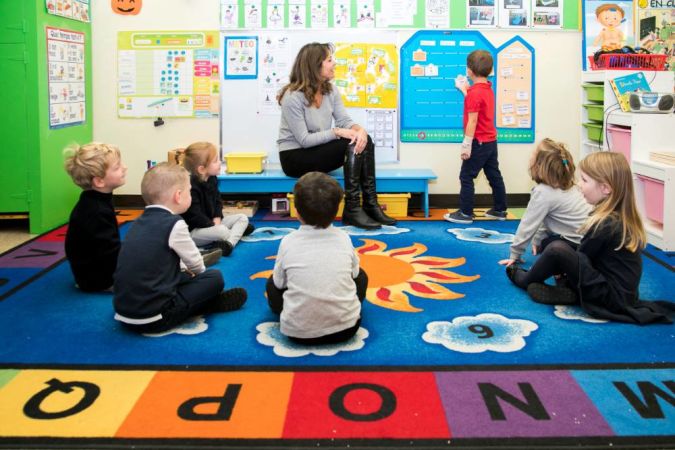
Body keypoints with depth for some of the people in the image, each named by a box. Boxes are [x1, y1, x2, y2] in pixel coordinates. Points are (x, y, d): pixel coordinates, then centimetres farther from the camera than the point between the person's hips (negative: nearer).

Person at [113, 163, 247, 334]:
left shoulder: (138, 222, 11)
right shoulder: (174, 224, -11)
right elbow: (195, 264, 3)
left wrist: (187, 271, 27)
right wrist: (195, 273, 24)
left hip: (124, 313, 8)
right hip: (152, 319, -8)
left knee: (183, 276, 31)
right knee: (214, 278, 1)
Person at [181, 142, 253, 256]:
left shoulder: (212, 179, 3)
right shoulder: (191, 187, -25)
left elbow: (217, 201, 13)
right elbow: (195, 216, -26)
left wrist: (217, 219, -5)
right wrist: (214, 226, -19)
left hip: (211, 222, 10)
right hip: (192, 230, -10)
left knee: (243, 217, 1)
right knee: (222, 231, -37)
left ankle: (229, 243, -22)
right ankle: (239, 230, -6)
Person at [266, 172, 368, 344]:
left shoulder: (288, 242, -5)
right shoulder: (343, 238, -1)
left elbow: (279, 283, 7)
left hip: (298, 332, 0)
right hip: (345, 328, 1)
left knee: (272, 283, 26)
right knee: (361, 276, 27)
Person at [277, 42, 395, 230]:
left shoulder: (330, 90, 5)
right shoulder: (293, 97, -19)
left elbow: (345, 121, -2)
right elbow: (304, 140, -22)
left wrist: (359, 129, -25)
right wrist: (337, 132, -26)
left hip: (318, 150, 7)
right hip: (295, 157, -7)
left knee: (363, 141, -17)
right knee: (351, 144, -25)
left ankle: (370, 204, -16)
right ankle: (352, 209, -22)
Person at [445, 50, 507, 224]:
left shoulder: (475, 92, -18)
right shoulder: (487, 89, 8)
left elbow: (472, 121, -21)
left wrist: (466, 145, -20)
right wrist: (464, 89, 34)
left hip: (479, 142, -9)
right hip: (491, 140, 9)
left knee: (466, 177, -1)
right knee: (494, 176, 14)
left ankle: (465, 213, 2)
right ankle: (500, 210, 22)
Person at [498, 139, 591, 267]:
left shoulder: (543, 193, -16)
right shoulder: (566, 185, 10)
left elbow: (528, 225, -10)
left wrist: (515, 255, -2)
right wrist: (537, 240, 16)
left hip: (582, 244, -9)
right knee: (544, 242, 24)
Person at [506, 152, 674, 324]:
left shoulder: (603, 224, -20)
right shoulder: (624, 217, 6)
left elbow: (581, 256, -6)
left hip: (611, 296, -9)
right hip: (624, 295, 9)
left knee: (557, 249, -16)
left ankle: (526, 279, 8)